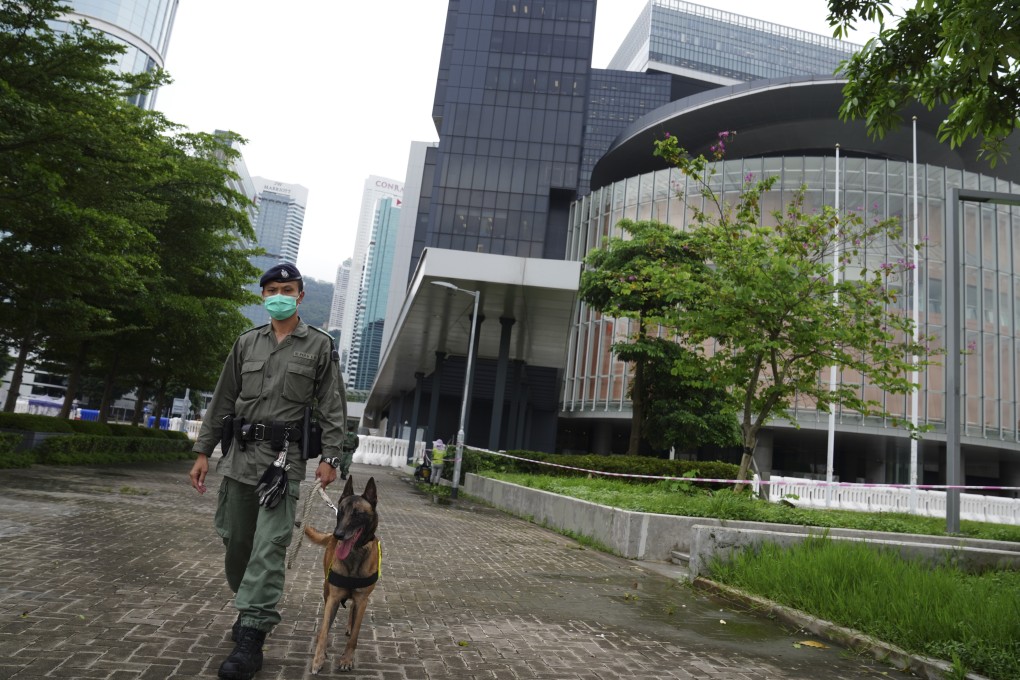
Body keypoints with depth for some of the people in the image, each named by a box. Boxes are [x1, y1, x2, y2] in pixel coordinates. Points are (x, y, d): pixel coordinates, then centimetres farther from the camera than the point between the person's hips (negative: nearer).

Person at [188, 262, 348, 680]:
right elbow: (222, 401, 12)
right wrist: (203, 451, 8)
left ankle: (250, 640, -5)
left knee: (269, 546, -9)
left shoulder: (319, 345, 2)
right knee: (234, 539, 12)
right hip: (239, 454, 4)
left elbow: (333, 407, -2)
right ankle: (248, 607, 35)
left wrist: (330, 457, -11)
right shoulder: (246, 343, 11)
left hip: (284, 457, -4)